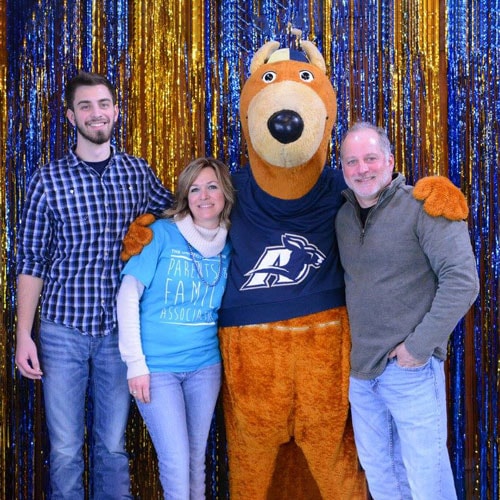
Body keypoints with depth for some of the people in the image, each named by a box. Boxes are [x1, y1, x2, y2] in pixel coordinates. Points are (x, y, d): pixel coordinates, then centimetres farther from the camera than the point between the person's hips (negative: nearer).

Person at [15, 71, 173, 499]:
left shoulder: (138, 172, 2)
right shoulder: (49, 179, -3)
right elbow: (31, 261, -1)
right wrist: (23, 334, -5)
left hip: (119, 329, 2)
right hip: (64, 329, -1)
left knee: (113, 445, 12)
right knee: (65, 448, 6)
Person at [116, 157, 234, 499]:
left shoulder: (229, 246, 4)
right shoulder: (161, 233, -9)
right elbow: (129, 295, -10)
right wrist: (135, 362, -13)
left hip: (205, 365, 4)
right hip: (157, 366, -4)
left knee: (197, 457, 13)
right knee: (176, 464, -6)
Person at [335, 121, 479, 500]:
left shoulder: (423, 206, -11)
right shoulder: (343, 217, 9)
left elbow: (462, 281, -17)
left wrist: (419, 346, -17)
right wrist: (352, 346, 9)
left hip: (412, 369, -6)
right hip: (360, 370, 6)